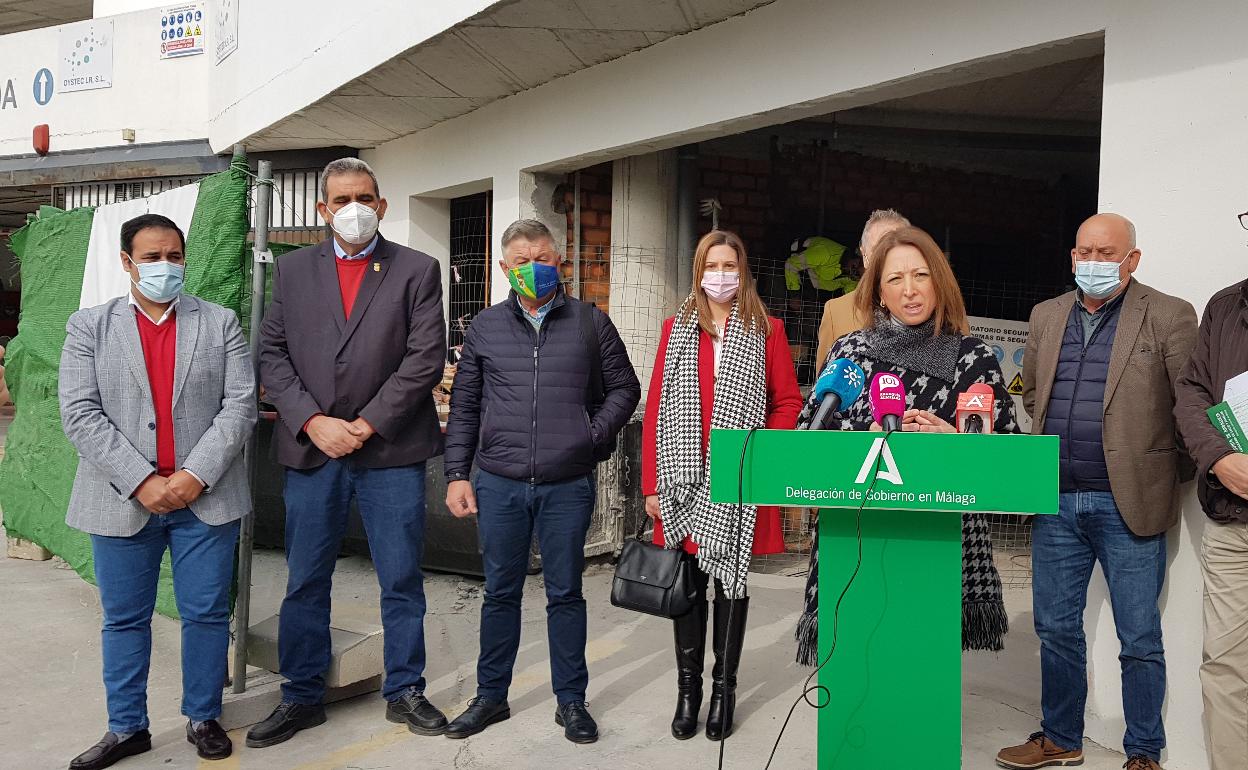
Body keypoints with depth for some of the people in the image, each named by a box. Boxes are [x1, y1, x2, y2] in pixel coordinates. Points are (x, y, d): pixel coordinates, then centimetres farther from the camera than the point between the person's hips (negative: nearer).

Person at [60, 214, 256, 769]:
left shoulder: (220, 323, 5)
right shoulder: (89, 327, 5)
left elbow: (240, 405, -2)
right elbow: (80, 414, -4)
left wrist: (195, 475, -13)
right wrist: (141, 482, -13)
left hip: (206, 498, 0)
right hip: (122, 502, 1)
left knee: (207, 615, 7)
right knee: (124, 620, 11)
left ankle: (203, 718, 24)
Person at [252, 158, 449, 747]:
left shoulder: (417, 270, 3)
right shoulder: (294, 269, 11)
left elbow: (426, 358, -6)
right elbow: (272, 355, 5)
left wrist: (366, 424, -11)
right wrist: (313, 422, -9)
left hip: (392, 450, -2)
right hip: (311, 450, 2)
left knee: (402, 581, 7)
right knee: (305, 583, 10)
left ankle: (404, 691, 23)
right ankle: (301, 697, 25)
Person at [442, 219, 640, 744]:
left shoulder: (591, 323, 4)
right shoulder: (485, 326, 8)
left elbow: (624, 388, 10)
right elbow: (464, 405, 10)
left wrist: (593, 436, -3)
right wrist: (457, 474, 4)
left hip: (567, 486, -1)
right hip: (499, 484, 1)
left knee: (565, 593, 8)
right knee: (500, 593, 11)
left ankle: (570, 700, 21)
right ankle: (491, 696, 26)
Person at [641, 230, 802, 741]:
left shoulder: (766, 330, 3)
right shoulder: (677, 328, 8)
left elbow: (789, 403, 4)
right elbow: (656, 407, 5)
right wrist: (651, 483, 0)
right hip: (683, 481, 1)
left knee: (731, 580, 9)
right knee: (686, 582, 7)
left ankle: (724, 688, 23)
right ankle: (688, 688, 21)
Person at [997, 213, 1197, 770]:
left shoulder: (1168, 316, -4)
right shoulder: (1047, 316, 11)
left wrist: (1166, 476, -7)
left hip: (1127, 504, -4)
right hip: (1055, 499, 5)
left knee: (1139, 638, 6)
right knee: (1055, 629, 14)